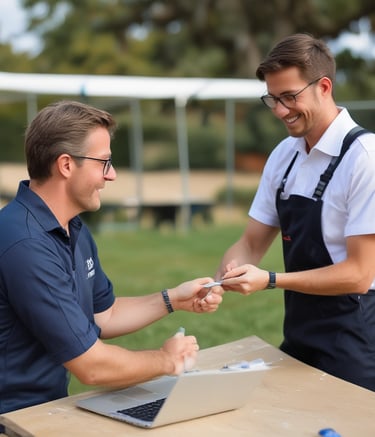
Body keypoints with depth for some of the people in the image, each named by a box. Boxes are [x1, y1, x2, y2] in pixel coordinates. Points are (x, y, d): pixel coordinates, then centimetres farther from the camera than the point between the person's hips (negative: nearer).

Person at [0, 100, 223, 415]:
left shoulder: (74, 229, 5)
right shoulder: (27, 246, -26)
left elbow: (102, 315, 17)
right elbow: (92, 366, -23)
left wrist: (173, 300, 5)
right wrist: (166, 360, -7)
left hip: (50, 406, 8)